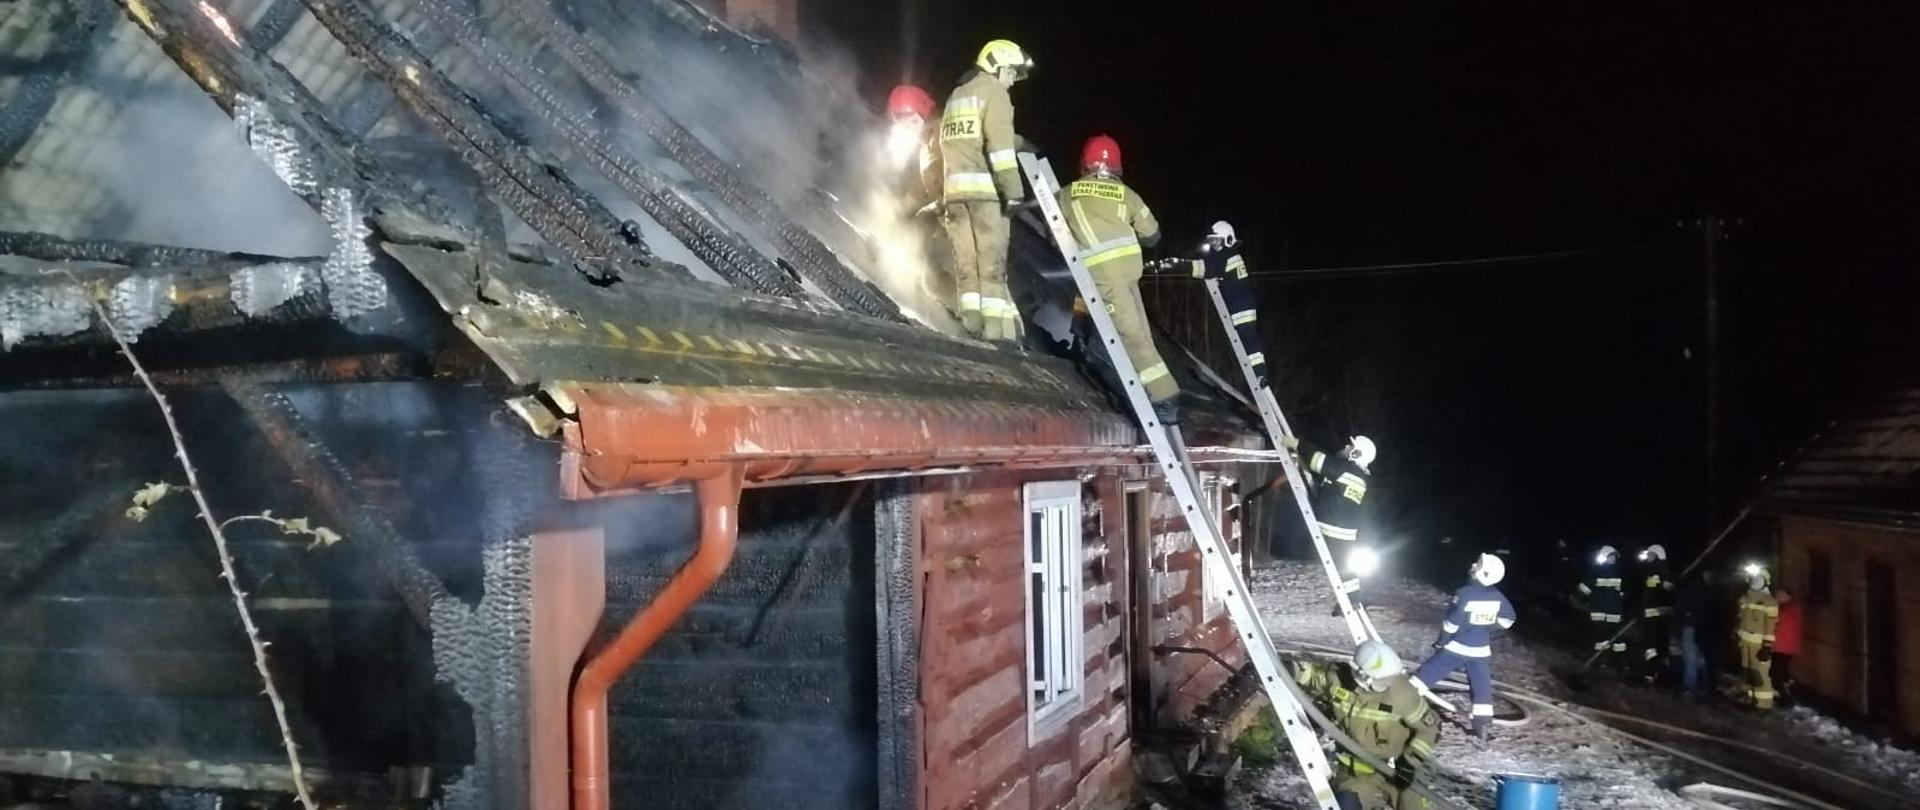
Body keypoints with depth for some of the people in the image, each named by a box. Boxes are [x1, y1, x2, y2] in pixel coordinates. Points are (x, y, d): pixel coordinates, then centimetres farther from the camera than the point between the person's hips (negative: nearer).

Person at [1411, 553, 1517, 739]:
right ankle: (1484, 726, 7)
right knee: (1482, 686, 10)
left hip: (1457, 647, -5)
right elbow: (1508, 619, 12)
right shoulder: (1498, 597, -1)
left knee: (1427, 673, 2)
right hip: (1481, 650, 5)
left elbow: (1452, 621, -18)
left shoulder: (1465, 593, -19)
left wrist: (1441, 640, -5)